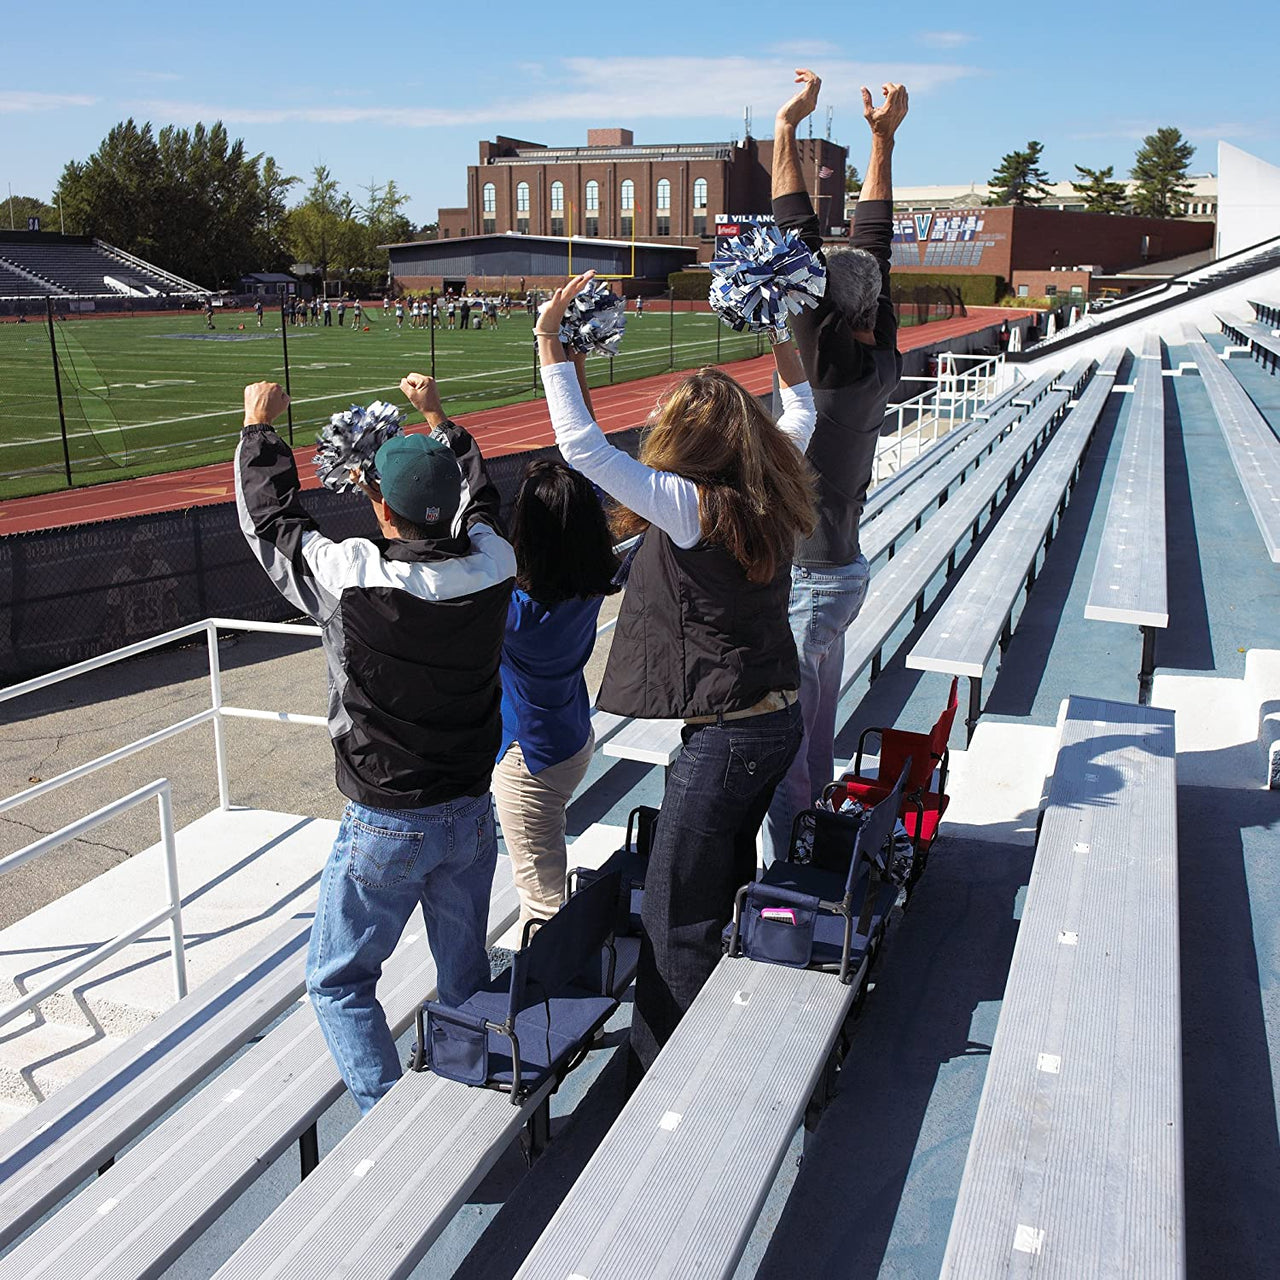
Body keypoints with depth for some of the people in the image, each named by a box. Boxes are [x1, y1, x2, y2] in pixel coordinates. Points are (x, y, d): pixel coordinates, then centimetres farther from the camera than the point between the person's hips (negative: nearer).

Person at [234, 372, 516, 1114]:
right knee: (466, 979, 21)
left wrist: (259, 427, 13)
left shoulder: (351, 579, -22)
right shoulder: (493, 566, -12)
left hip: (386, 828, -4)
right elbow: (479, 497, 12)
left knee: (339, 982, 14)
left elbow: (271, 518, -3)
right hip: (472, 815, 5)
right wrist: (438, 416, 27)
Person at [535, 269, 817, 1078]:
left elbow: (582, 444, -22)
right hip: (781, 721, 9)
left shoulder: (688, 505, -20)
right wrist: (784, 339, 31)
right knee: (731, 889, 25)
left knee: (677, 915, 5)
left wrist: (551, 341, -15)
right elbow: (800, 419, 22)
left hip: (725, 738, -9)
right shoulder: (772, 491, 1)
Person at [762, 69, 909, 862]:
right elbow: (874, 249, 10)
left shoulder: (831, 365, -21)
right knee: (815, 727, 22)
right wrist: (883, 141, 15)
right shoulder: (882, 363, 0)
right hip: (843, 568, 9)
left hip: (807, 582, -9)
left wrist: (788, 129, -16)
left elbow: (804, 249, -22)